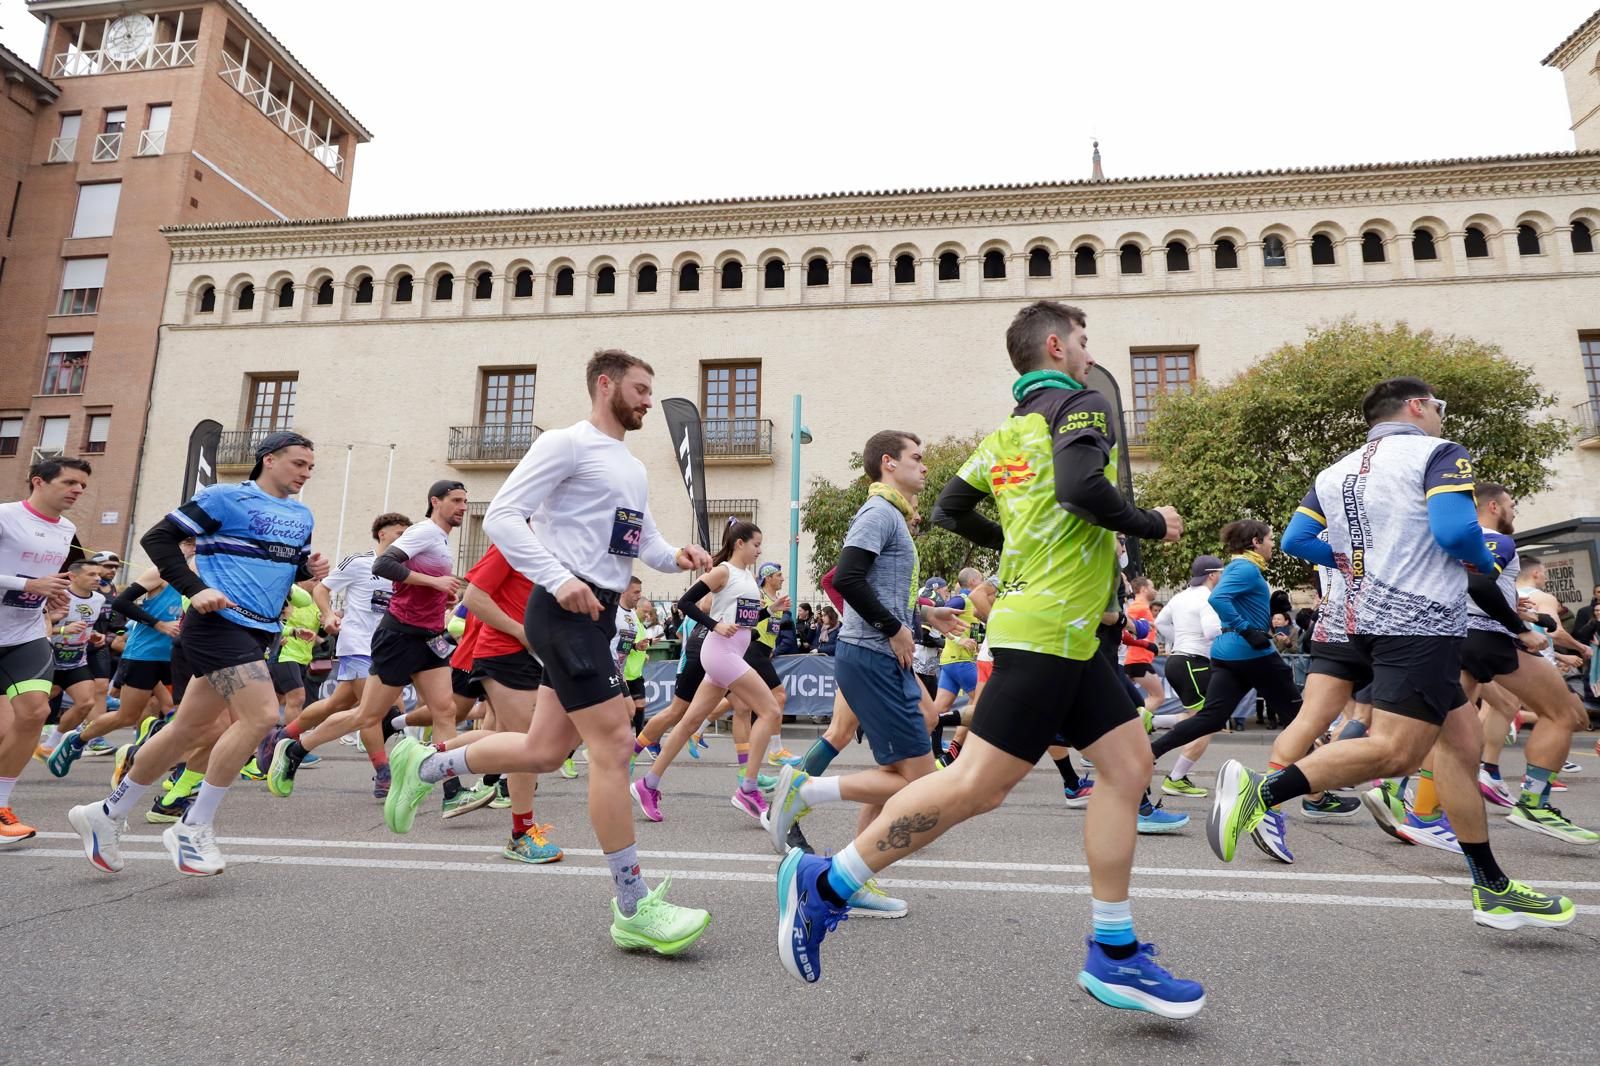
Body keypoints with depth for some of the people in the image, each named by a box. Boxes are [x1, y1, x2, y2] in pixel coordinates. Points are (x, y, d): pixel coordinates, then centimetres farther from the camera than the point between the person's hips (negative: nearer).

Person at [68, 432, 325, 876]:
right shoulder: (226, 497, -6)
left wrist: (311, 569, 2)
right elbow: (158, 538, -6)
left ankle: (107, 814, 32)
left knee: (189, 729, 13)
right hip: (220, 623, -8)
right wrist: (196, 590, -16)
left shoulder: (302, 515, 15)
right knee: (262, 715, -20)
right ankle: (193, 827, -4)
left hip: (258, 631, 8)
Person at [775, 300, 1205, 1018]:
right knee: (979, 784, -8)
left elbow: (950, 509, 17)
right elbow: (1081, 487, -24)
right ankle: (825, 884, 1)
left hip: (1068, 636, 10)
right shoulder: (1081, 404, -5)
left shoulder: (1008, 430, 17)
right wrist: (1153, 525, -7)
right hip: (1049, 628, -10)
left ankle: (1113, 954, 16)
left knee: (1127, 763, 10)